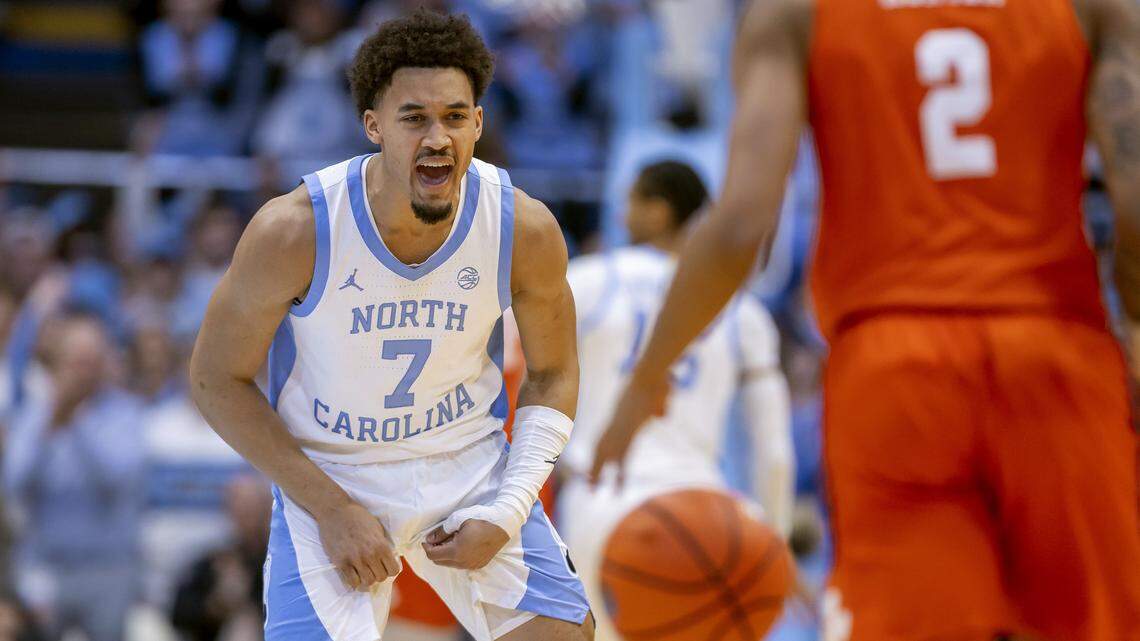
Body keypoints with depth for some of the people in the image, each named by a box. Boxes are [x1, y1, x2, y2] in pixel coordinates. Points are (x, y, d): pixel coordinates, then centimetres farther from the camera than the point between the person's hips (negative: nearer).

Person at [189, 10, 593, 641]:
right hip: (326, 473, -2)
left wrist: (508, 510, -10)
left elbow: (553, 375, 3)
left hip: (470, 464, 3)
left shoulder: (525, 229, -14)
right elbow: (217, 380, -10)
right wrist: (332, 509, -15)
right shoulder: (293, 231, -22)